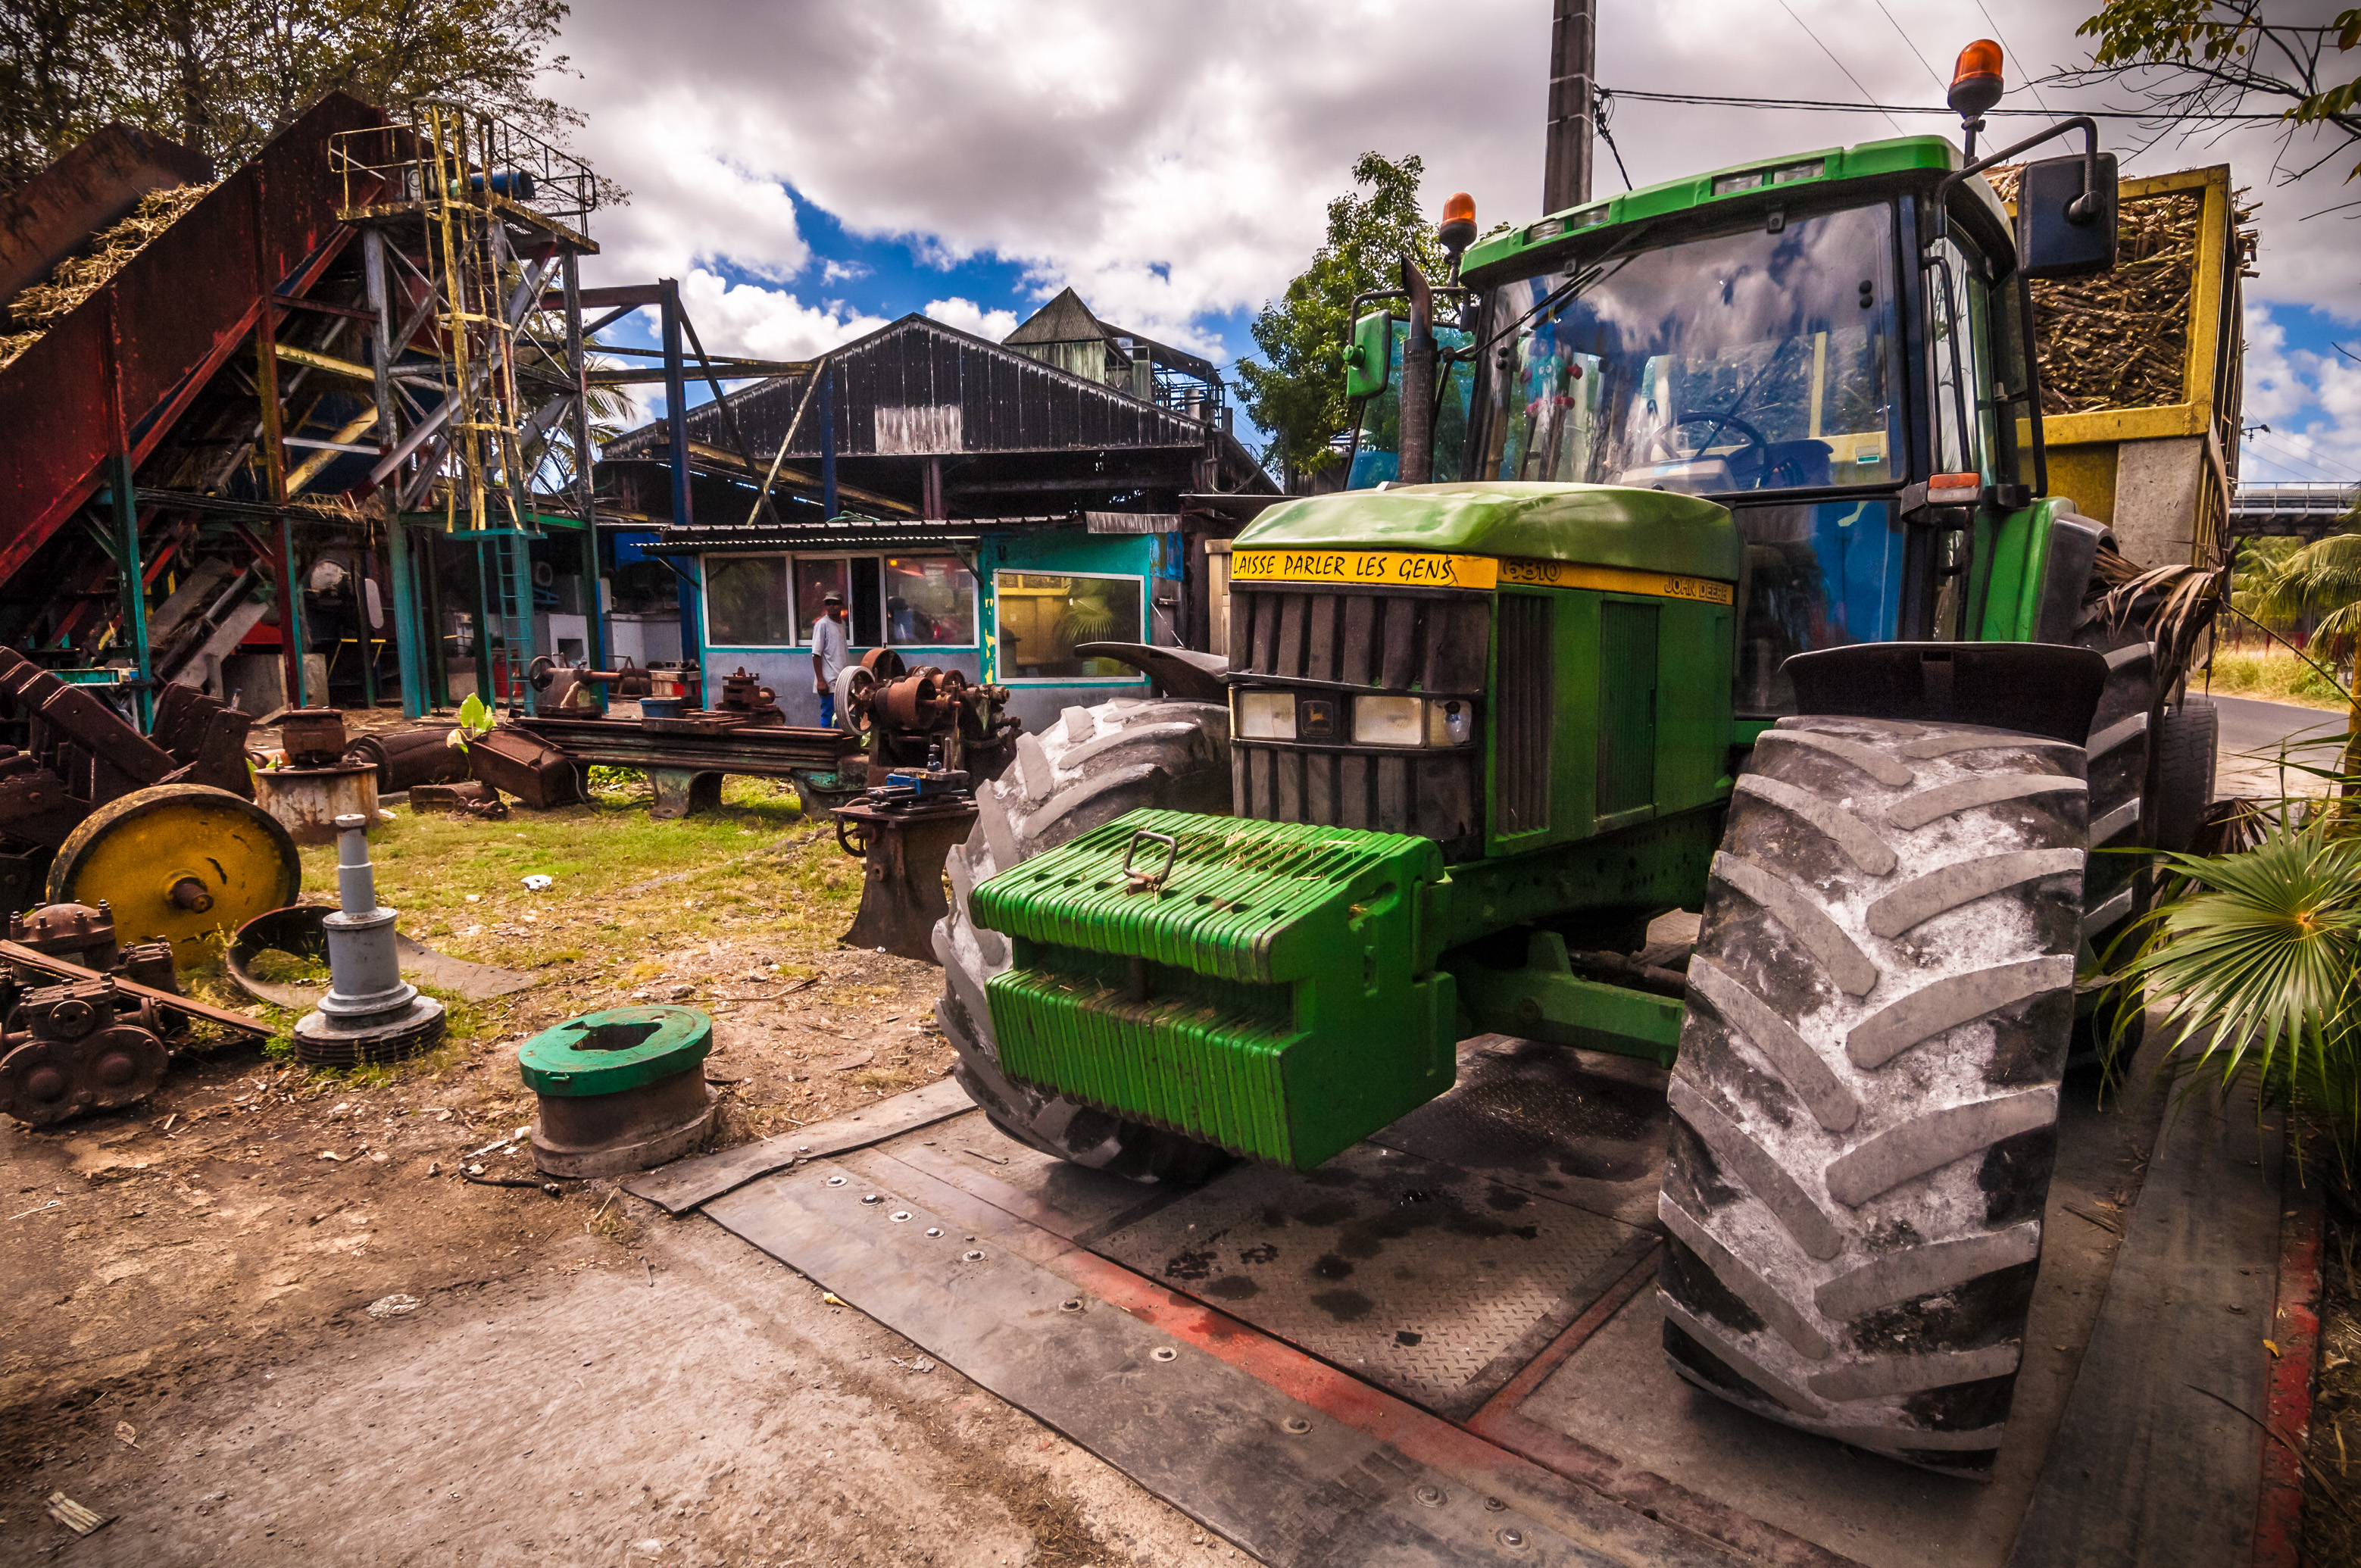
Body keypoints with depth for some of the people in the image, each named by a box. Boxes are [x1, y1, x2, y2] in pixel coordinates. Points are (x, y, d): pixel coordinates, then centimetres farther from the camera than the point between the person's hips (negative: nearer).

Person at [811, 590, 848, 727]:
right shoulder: (822, 624, -8)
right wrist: (820, 680, -17)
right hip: (828, 682, -7)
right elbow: (816, 654, -11)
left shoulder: (842, 623, 13)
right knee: (827, 715, -5)